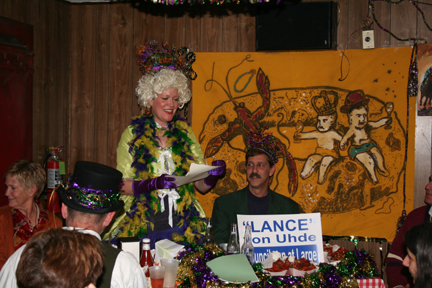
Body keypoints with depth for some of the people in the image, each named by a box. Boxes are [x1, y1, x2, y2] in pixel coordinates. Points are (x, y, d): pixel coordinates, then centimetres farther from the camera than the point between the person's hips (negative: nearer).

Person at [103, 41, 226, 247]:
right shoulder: (133, 133, 3)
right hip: (141, 226, -2)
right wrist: (153, 184, -18)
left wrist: (213, 174, -10)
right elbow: (121, 185, -3)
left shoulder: (185, 132, 11)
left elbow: (202, 186, 10)